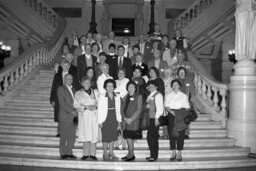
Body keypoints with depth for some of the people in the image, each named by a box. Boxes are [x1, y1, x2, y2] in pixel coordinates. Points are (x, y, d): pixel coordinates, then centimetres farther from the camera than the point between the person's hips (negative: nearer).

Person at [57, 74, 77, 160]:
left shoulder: (73, 89, 19)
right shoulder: (61, 89, -2)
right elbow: (62, 103, -11)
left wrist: (76, 112, 1)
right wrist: (72, 111, -14)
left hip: (73, 116, 6)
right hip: (65, 116, -6)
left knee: (72, 136, 6)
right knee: (64, 136, 0)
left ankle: (69, 153, 13)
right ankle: (63, 153, 9)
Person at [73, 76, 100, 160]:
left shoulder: (95, 92, 14)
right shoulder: (78, 93, 9)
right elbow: (76, 105, -2)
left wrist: (95, 106, -12)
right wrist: (86, 107, -12)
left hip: (94, 115, 1)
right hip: (83, 116, -1)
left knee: (94, 134, -3)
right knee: (85, 135, -3)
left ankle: (92, 154, 6)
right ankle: (86, 154, 7)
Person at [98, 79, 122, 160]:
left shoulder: (117, 97, 7)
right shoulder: (102, 97, -2)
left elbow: (118, 110, 9)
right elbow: (99, 110, -3)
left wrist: (119, 122, 6)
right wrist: (100, 121, -7)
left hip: (114, 119, 3)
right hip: (105, 119, -3)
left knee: (113, 136, 7)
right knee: (105, 137, 0)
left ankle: (111, 152, 19)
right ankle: (105, 153, 12)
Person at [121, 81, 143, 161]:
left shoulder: (139, 96, 0)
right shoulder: (125, 97, 15)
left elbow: (139, 110, -6)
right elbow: (123, 109, 11)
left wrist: (131, 119, -12)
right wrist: (125, 118, -6)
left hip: (134, 121, -5)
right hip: (126, 120, 5)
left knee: (129, 137, -10)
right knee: (128, 138, 5)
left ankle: (131, 155, -1)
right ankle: (129, 154, 13)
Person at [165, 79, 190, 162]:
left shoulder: (184, 96, 7)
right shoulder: (168, 96, 11)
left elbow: (187, 108, 4)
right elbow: (166, 107, 2)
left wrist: (183, 115, -13)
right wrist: (172, 112, -15)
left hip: (181, 118, -1)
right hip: (171, 116, 1)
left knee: (180, 135, -1)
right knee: (171, 134, 1)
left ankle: (179, 154, 8)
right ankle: (173, 153, 11)